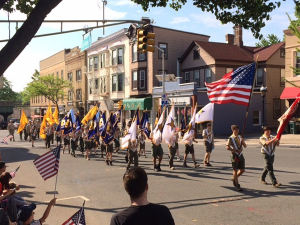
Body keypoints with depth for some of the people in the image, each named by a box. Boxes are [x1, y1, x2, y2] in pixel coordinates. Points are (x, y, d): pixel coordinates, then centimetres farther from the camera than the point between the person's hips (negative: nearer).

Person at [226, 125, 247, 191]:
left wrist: (242, 141, -11)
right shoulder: (230, 138, -5)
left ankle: (234, 178, 29)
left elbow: (245, 146, 9)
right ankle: (237, 185, 11)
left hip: (241, 155, 6)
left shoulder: (240, 137, 12)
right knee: (235, 170, 1)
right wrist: (236, 150, -18)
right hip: (235, 155, -6)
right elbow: (228, 148, -14)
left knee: (242, 170, 6)